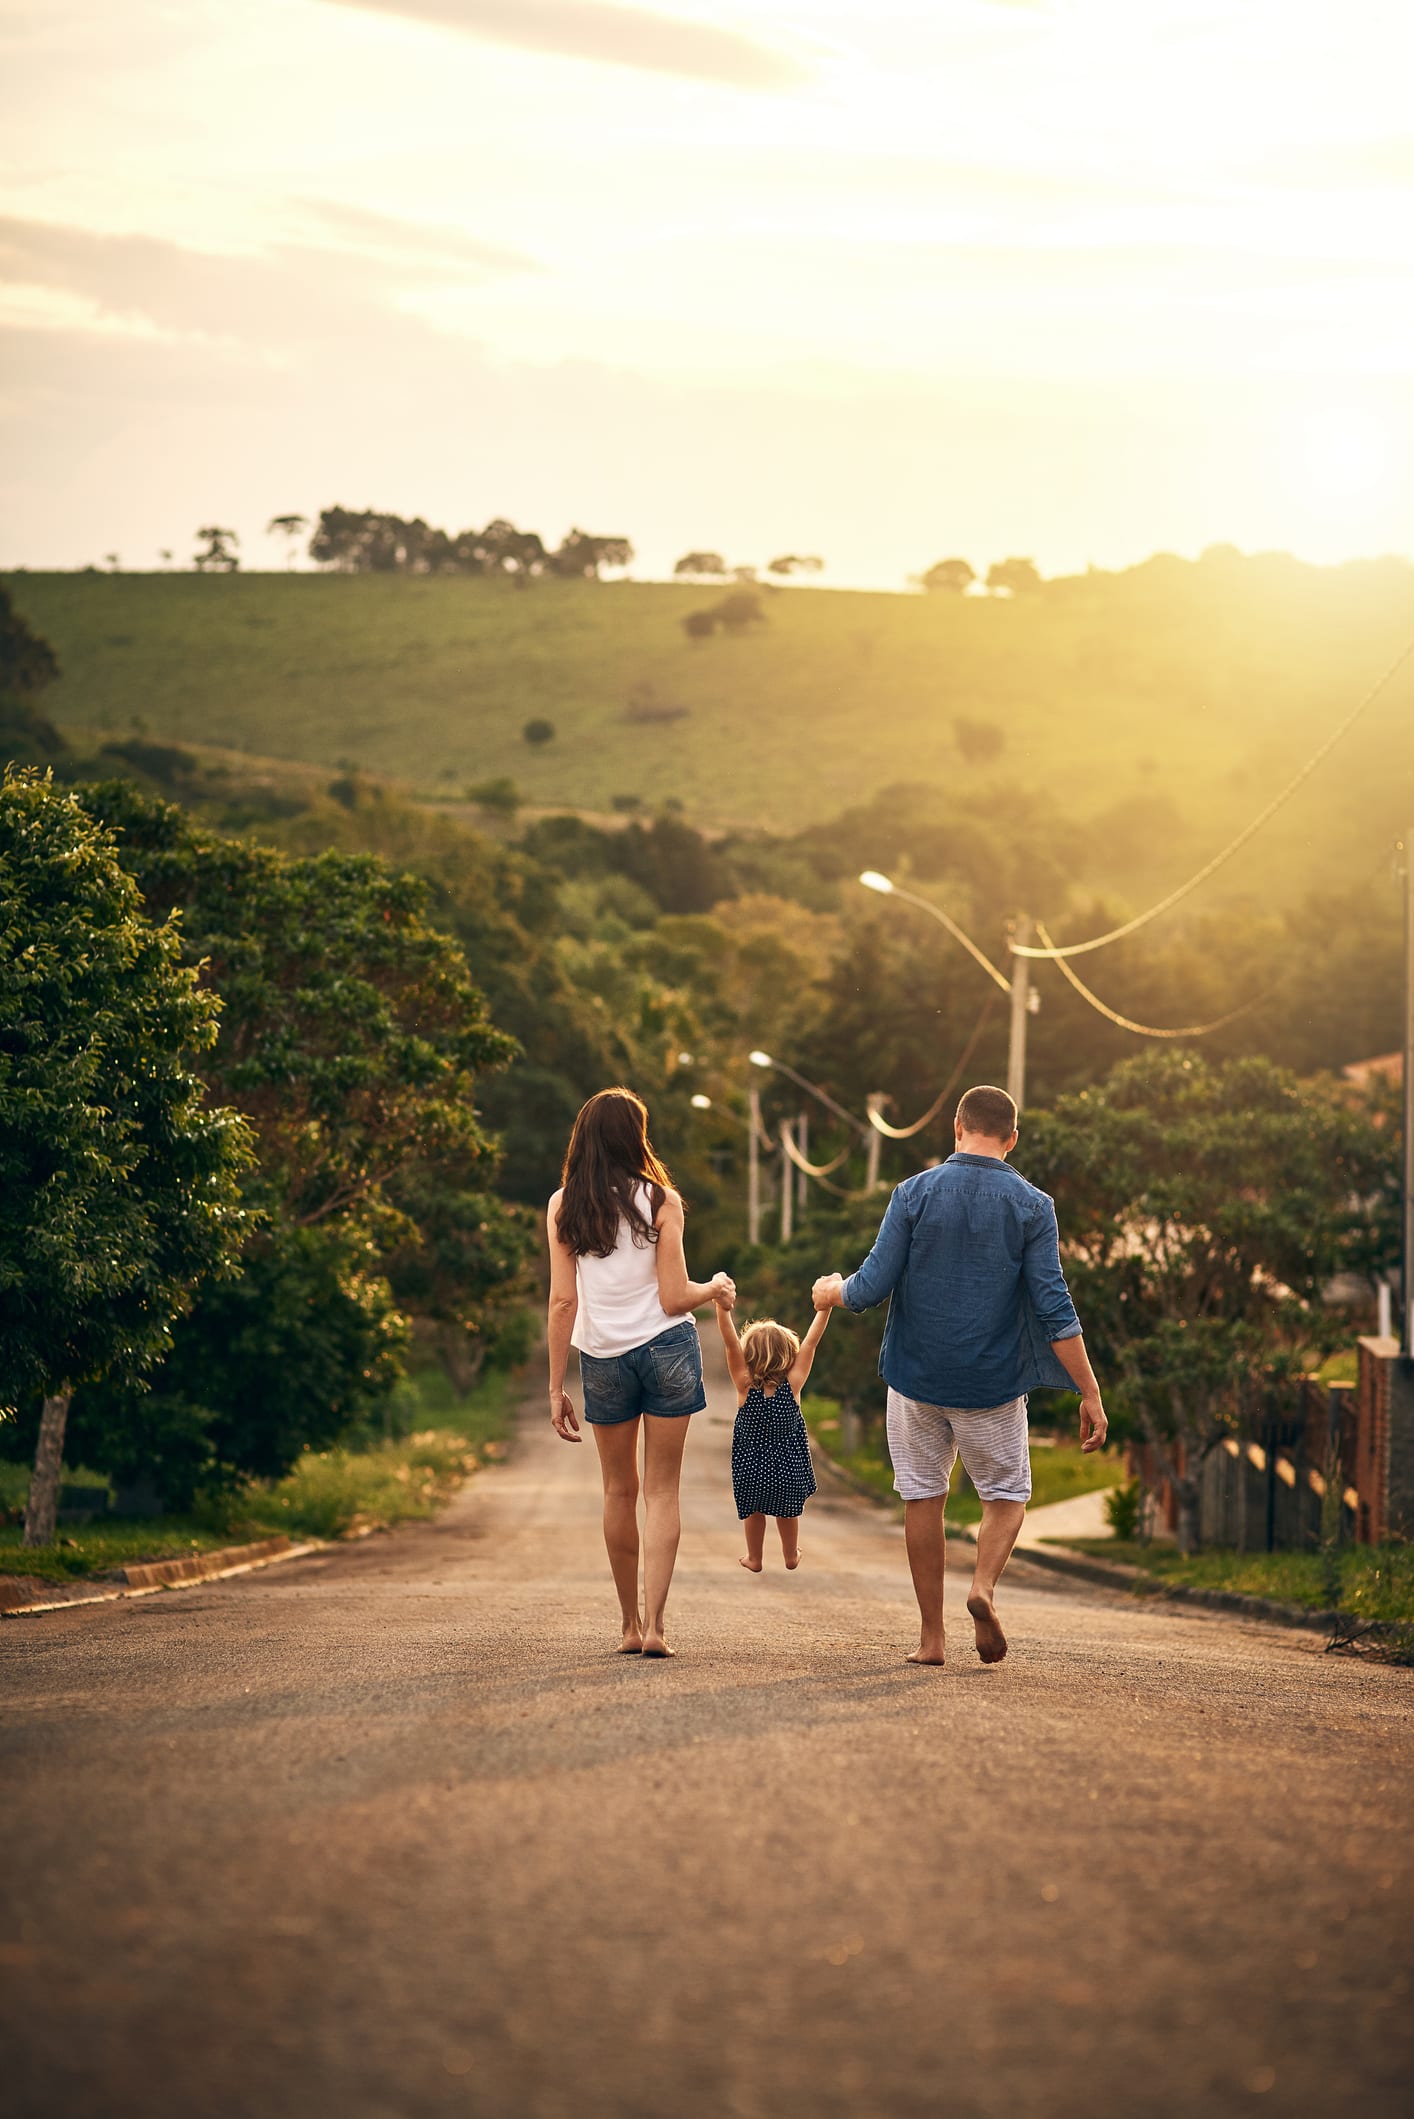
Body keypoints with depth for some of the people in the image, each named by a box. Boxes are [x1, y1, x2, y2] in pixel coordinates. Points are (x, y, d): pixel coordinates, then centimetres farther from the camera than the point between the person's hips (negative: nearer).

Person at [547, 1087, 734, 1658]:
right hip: (665, 1346, -2)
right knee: (662, 1491, 3)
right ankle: (653, 1625, -6)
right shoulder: (659, 1199, -6)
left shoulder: (563, 1207, -1)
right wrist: (715, 1289, 13)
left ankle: (630, 1625, 20)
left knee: (619, 1491, 15)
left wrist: (556, 1388, 0)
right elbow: (674, 1298, -9)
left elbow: (563, 1301, -4)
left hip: (601, 1354, 2)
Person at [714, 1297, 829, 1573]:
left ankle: (754, 1559, 37)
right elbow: (811, 1342, -18)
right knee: (788, 1510, 26)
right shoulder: (792, 1384, -17)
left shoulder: (745, 1385, -19)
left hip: (751, 1469, -1)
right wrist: (824, 1308, -18)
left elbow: (731, 1344, -30)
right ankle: (791, 1555, 42)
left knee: (754, 1511, 23)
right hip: (788, 1468, 1)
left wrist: (722, 1309, -39)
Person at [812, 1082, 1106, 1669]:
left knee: (923, 1497, 12)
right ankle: (984, 1584, -14)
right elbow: (1055, 1310, -10)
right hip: (994, 1382, -1)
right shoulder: (1032, 1206, -5)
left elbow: (872, 1286, -6)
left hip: (917, 1377, 1)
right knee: (1006, 1495, 15)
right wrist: (1090, 1393, -7)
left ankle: (931, 1636, 12)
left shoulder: (914, 1194, -4)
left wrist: (832, 1292, 17)